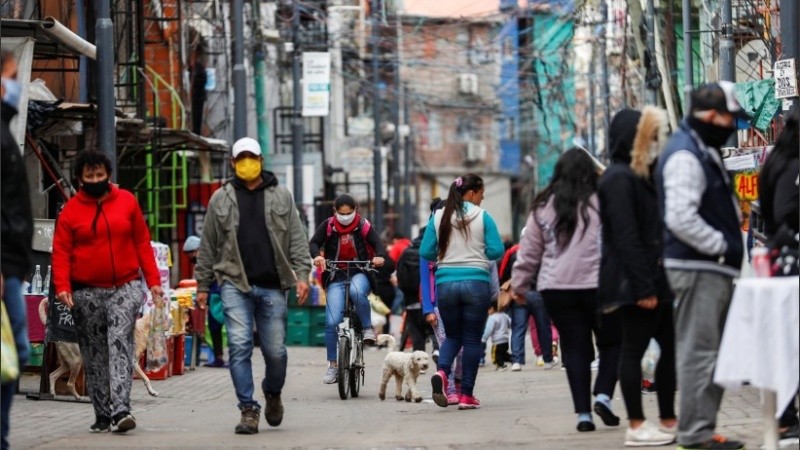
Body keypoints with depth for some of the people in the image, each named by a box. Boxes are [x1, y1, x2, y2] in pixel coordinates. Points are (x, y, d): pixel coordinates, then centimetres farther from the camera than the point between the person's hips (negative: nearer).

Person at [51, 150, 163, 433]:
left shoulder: (127, 202, 5)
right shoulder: (71, 211, 2)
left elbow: (142, 242, 8)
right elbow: (61, 252, 0)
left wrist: (153, 280, 1)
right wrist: (62, 287, -15)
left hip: (126, 287, -1)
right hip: (87, 291, 1)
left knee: (120, 342, -16)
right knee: (94, 354, 5)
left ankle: (121, 409, -24)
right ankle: (102, 415, 12)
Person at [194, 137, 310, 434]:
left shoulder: (281, 197, 10)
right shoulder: (220, 199, 9)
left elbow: (297, 240, 7)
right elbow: (207, 247, 11)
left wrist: (302, 274, -4)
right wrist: (203, 285, 9)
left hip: (273, 286, 0)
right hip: (235, 284, 0)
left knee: (275, 350, 3)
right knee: (239, 347, -10)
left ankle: (273, 393, 31)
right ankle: (248, 410, -6)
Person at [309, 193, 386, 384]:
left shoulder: (363, 226, 1)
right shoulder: (328, 226, 2)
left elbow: (377, 243, -7)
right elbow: (314, 243, -3)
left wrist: (380, 256, -29)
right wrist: (317, 255, -26)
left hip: (359, 273, -1)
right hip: (336, 277, 1)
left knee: (357, 291, -39)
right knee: (332, 322, -11)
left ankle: (367, 327, -16)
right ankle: (332, 365, -1)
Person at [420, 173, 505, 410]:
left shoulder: (438, 217, 3)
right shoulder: (482, 216, -4)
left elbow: (425, 252, 2)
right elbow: (496, 251, -6)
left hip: (446, 282, 3)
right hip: (476, 282, -2)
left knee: (452, 335, 17)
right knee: (472, 338, 8)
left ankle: (441, 372, -13)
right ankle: (466, 394, 6)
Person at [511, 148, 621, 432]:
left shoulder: (544, 207, 5)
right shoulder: (602, 203, -4)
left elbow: (529, 251, 10)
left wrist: (520, 284, 19)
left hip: (556, 288, 3)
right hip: (598, 285, -3)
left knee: (575, 348, 8)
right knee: (612, 342, 13)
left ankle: (583, 412, 2)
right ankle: (603, 394, -6)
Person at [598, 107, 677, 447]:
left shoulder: (638, 176, 19)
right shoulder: (619, 179, -13)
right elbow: (626, 238, -20)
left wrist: (653, 283, 15)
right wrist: (643, 287, -23)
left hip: (654, 280, 10)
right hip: (635, 282, -10)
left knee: (669, 345, 9)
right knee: (634, 349, -4)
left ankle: (668, 421, 14)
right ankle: (637, 425, 0)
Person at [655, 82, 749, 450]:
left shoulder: (704, 152, 18)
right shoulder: (685, 156, -15)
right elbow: (681, 218, -24)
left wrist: (730, 246, 14)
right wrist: (724, 245, -19)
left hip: (713, 268, 11)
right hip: (697, 267, -11)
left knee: (708, 350, 13)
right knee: (700, 351, -8)